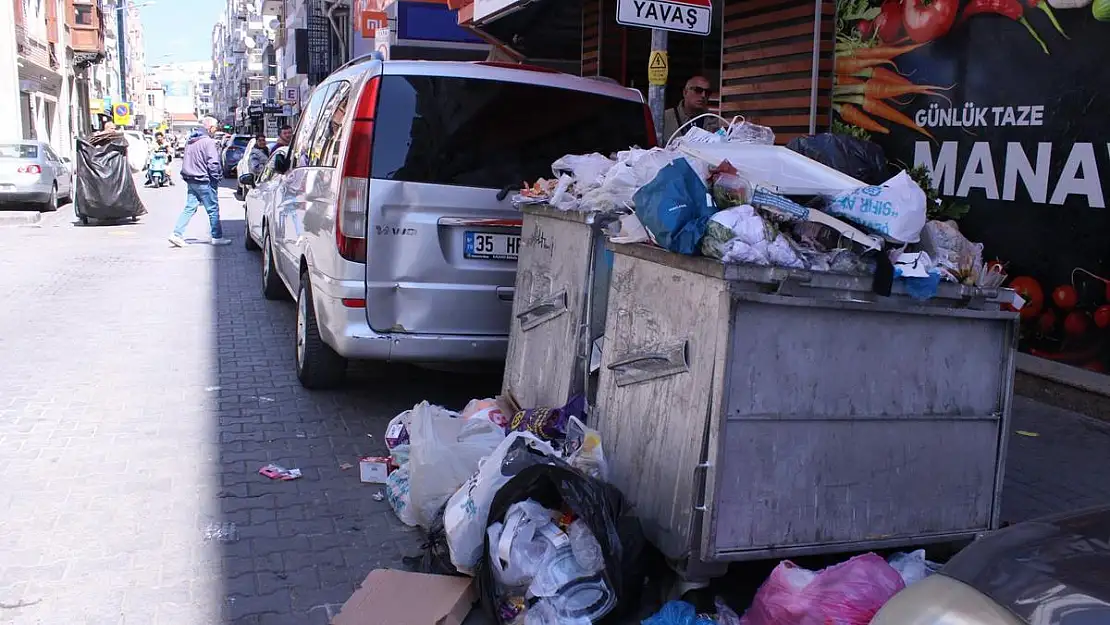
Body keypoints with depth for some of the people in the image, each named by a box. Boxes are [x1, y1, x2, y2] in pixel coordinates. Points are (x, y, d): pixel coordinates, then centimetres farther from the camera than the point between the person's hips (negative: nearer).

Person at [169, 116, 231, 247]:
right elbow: (213, 163, -19)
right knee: (213, 209, 3)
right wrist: (217, 178, -8)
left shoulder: (189, 140, 13)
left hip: (190, 181, 8)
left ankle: (177, 234, 3)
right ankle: (217, 237, 9)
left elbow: (185, 160, 19)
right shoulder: (208, 141, -15)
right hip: (204, 182, -8)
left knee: (189, 208, 11)